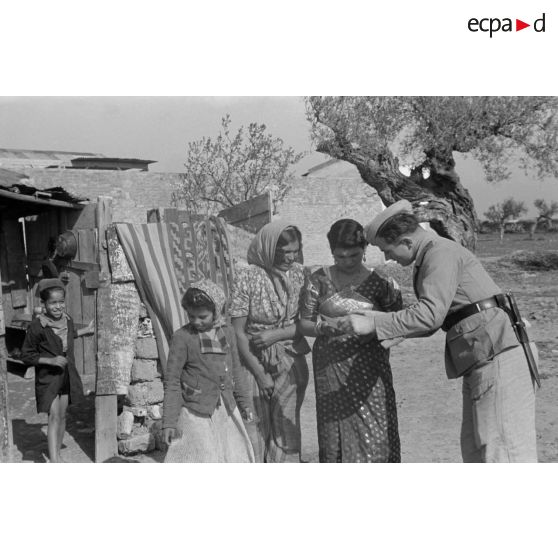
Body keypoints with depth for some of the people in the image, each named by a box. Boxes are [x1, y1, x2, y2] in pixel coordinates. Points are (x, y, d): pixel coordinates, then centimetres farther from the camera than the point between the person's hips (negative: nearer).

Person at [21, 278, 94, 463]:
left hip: (67, 374, 6)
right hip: (47, 377, -6)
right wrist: (51, 360, -25)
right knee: (54, 416, -15)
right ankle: (54, 461, -17)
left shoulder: (67, 320, -3)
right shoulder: (37, 326, -21)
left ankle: (57, 455, 30)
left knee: (62, 415, 14)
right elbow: (26, 355, -14)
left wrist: (86, 330, 28)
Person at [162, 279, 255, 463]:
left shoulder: (227, 332, 4)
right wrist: (169, 421, -11)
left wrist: (244, 403, 22)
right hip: (196, 413, -5)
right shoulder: (182, 337, -11)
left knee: (236, 458, 12)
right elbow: (171, 381, -8)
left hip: (226, 410, 5)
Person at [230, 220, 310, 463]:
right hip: (254, 362, -3)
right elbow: (238, 333, -11)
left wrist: (275, 335, -15)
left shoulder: (298, 273, -1)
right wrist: (260, 374, -10)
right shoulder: (248, 277, -12)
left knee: (287, 430, 8)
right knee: (255, 429, 3)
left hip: (290, 363, 3)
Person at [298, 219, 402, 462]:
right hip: (331, 367, 1)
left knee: (374, 431, -2)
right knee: (336, 432, 4)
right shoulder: (319, 280, 1)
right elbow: (303, 324, 3)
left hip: (368, 367, 0)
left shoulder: (379, 282, -1)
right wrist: (323, 328, -18)